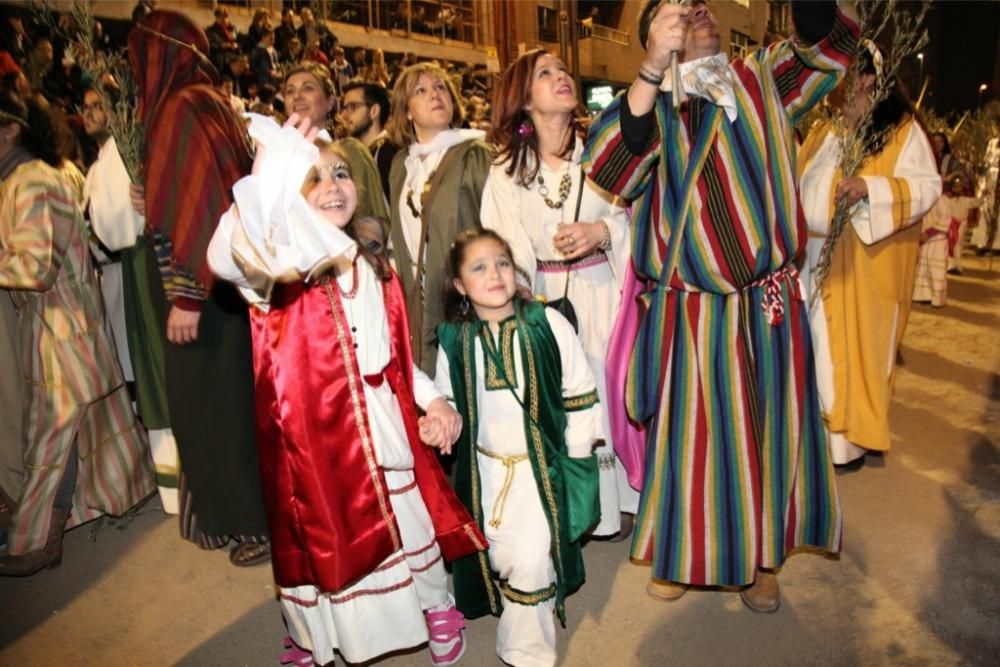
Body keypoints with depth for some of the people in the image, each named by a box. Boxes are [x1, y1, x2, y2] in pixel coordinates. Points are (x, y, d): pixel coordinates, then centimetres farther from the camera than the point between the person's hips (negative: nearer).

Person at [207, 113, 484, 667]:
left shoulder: (372, 266, 6)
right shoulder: (280, 266, -12)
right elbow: (226, 258, -38)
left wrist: (431, 398, 3)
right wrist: (267, 176, -48)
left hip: (384, 424, 5)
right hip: (315, 432, -4)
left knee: (412, 519, 18)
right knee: (327, 535, 11)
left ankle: (436, 612, 45)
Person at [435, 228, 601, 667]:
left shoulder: (547, 323, -12)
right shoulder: (454, 338, -5)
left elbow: (579, 394, -6)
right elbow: (446, 401, 9)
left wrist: (575, 458, -3)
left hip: (543, 464, -3)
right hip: (485, 467, 3)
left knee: (531, 558, -10)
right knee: (500, 556, 12)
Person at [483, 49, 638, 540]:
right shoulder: (506, 171, 3)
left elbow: (639, 215, 1)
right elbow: (506, 252, 1)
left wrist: (603, 231, -17)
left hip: (604, 292, 0)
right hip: (544, 298, 0)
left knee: (608, 387, 5)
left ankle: (616, 499, 25)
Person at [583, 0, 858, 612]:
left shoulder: (763, 80, 9)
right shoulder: (655, 105, 1)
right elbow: (611, 168, -18)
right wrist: (654, 65, -24)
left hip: (772, 304, 2)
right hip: (692, 313, -2)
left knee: (771, 430, 13)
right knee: (692, 434, 10)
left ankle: (762, 558, 37)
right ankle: (683, 553, 35)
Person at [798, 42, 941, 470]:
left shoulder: (902, 130, -4)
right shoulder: (821, 133, 15)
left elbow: (927, 186, -11)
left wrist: (870, 187, -26)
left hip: (862, 264, -5)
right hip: (812, 257, 6)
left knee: (851, 346, 1)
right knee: (812, 344, 8)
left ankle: (847, 439, 13)